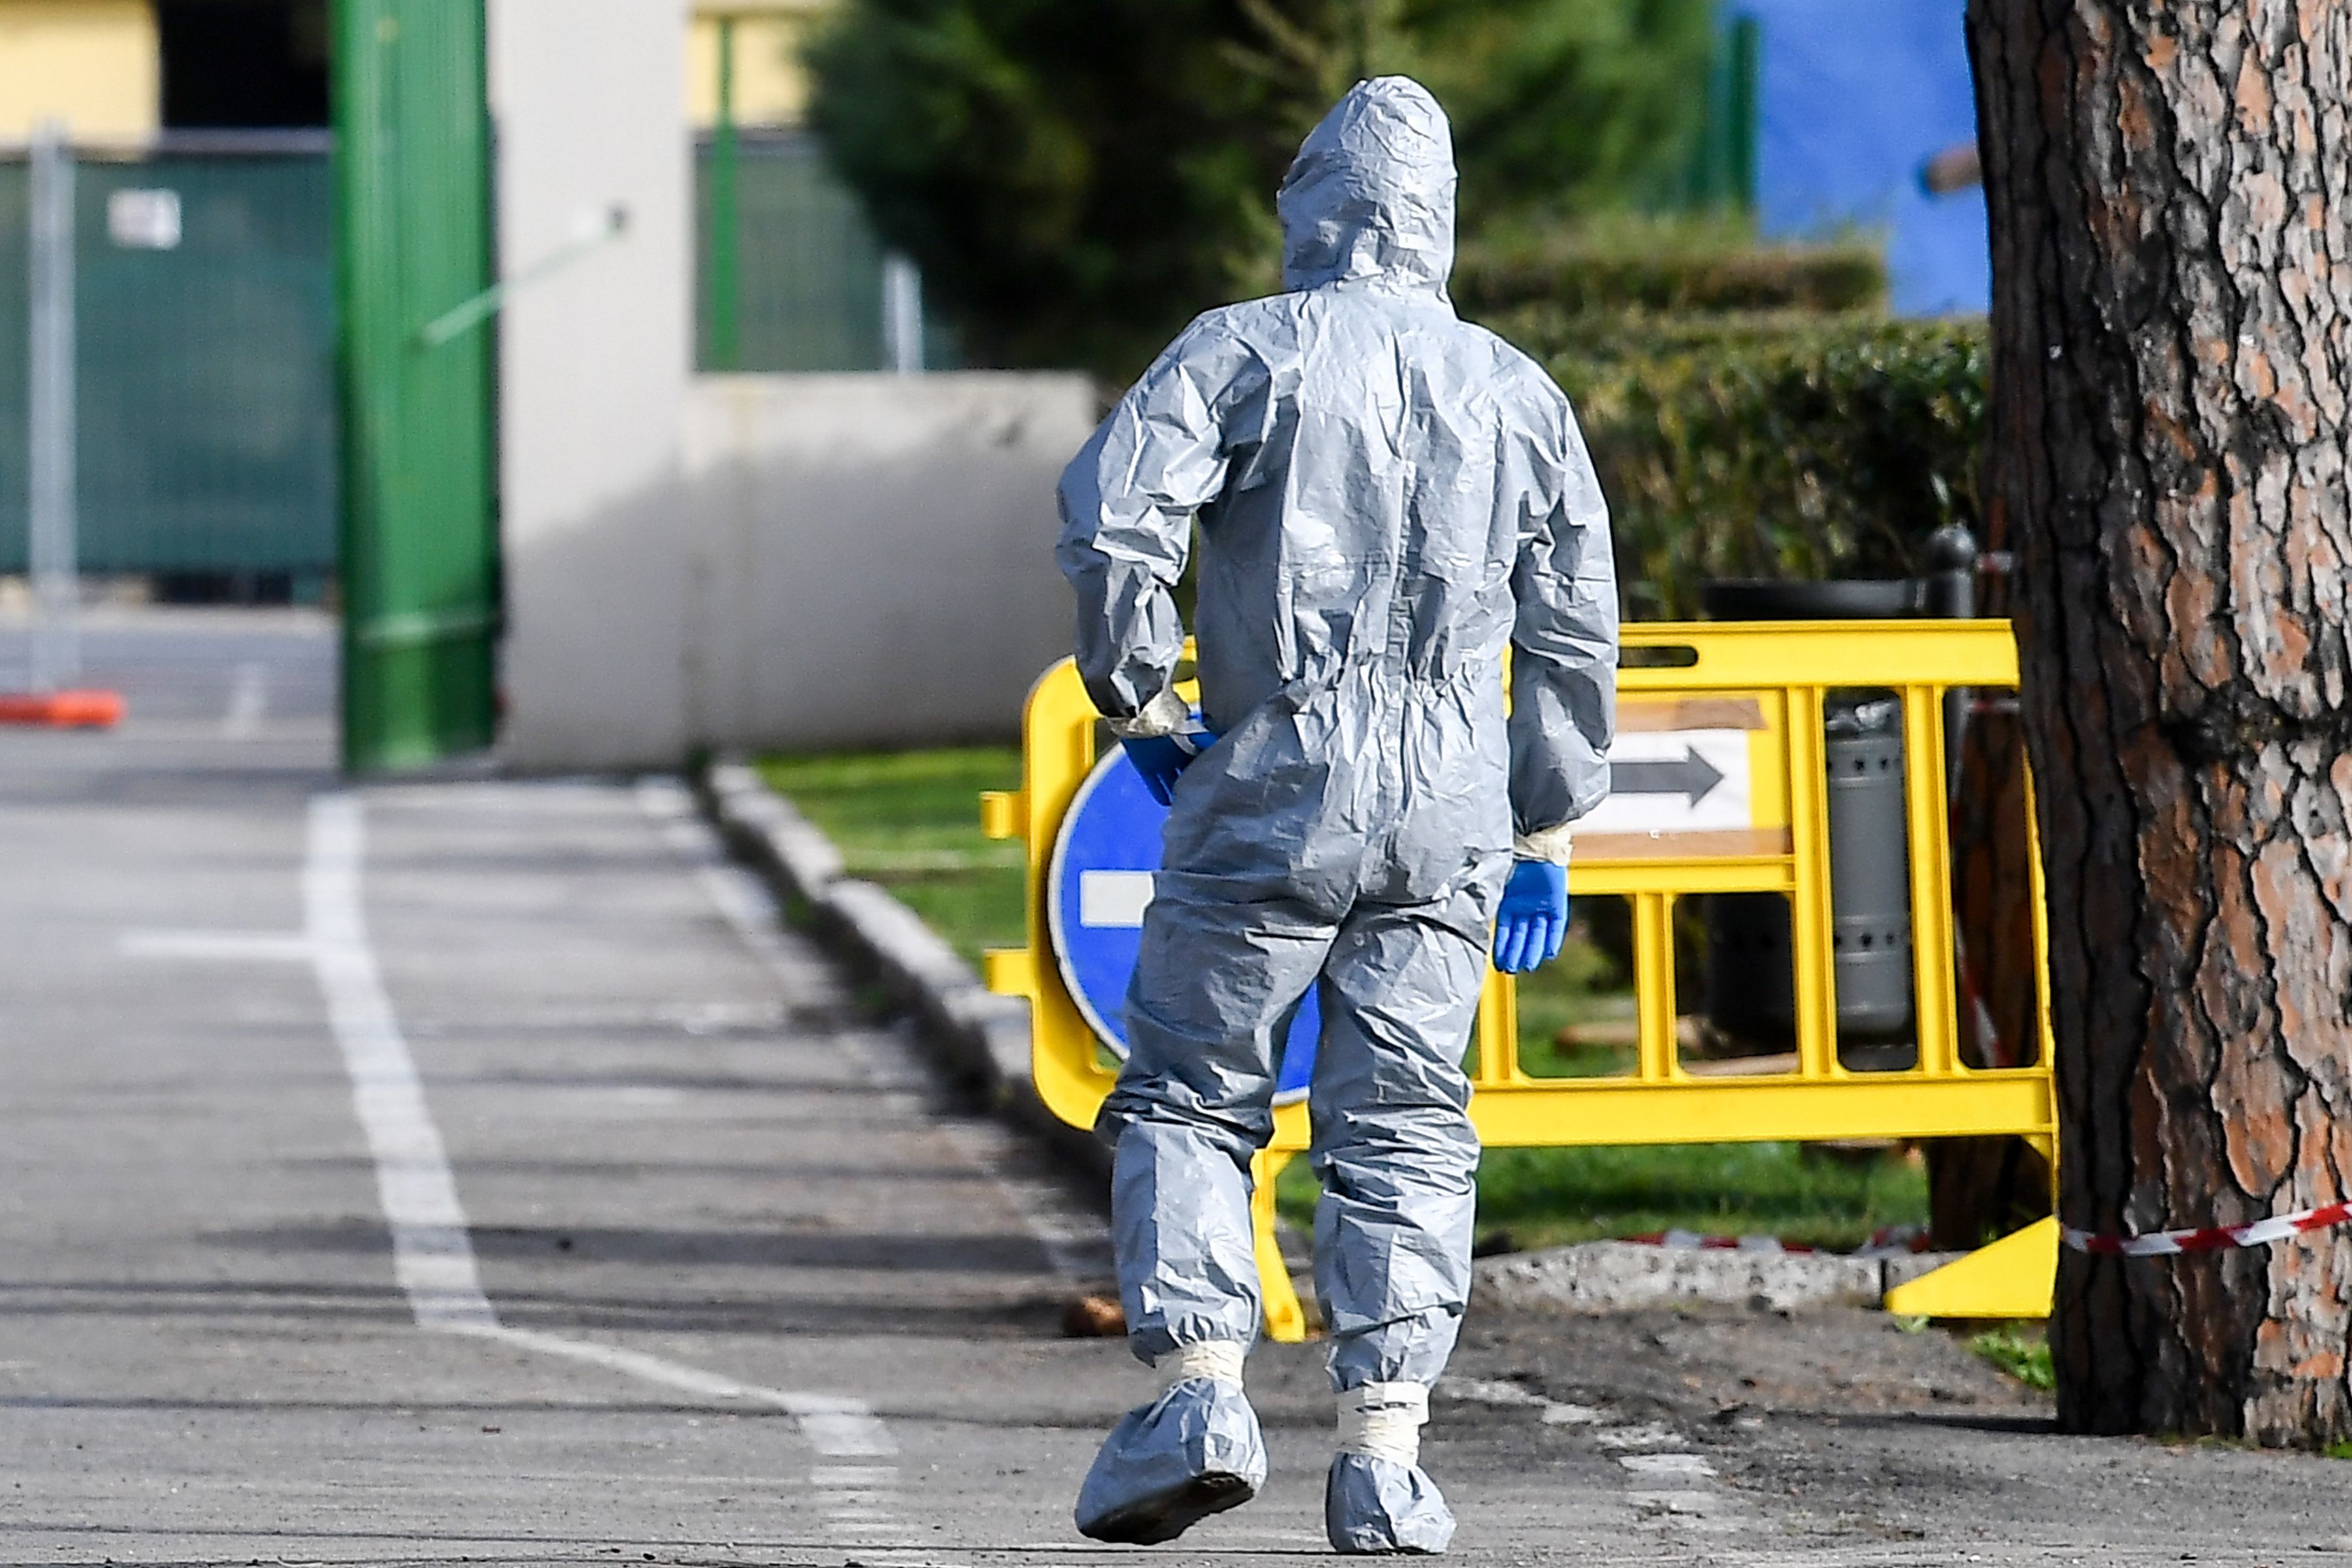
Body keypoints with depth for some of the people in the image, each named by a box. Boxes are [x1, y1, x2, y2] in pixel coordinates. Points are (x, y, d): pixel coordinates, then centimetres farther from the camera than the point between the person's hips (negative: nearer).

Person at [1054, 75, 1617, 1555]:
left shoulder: (1247, 351, 1)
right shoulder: (1522, 396, 14)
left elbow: (1112, 509, -14)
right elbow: (1575, 639, 17)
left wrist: (1140, 703, -2)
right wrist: (1548, 838, 23)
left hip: (1272, 784, -3)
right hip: (1450, 811, 3)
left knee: (1190, 1098, 5)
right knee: (1404, 1130, 4)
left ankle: (1202, 1383, -12)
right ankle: (1385, 1448, -4)